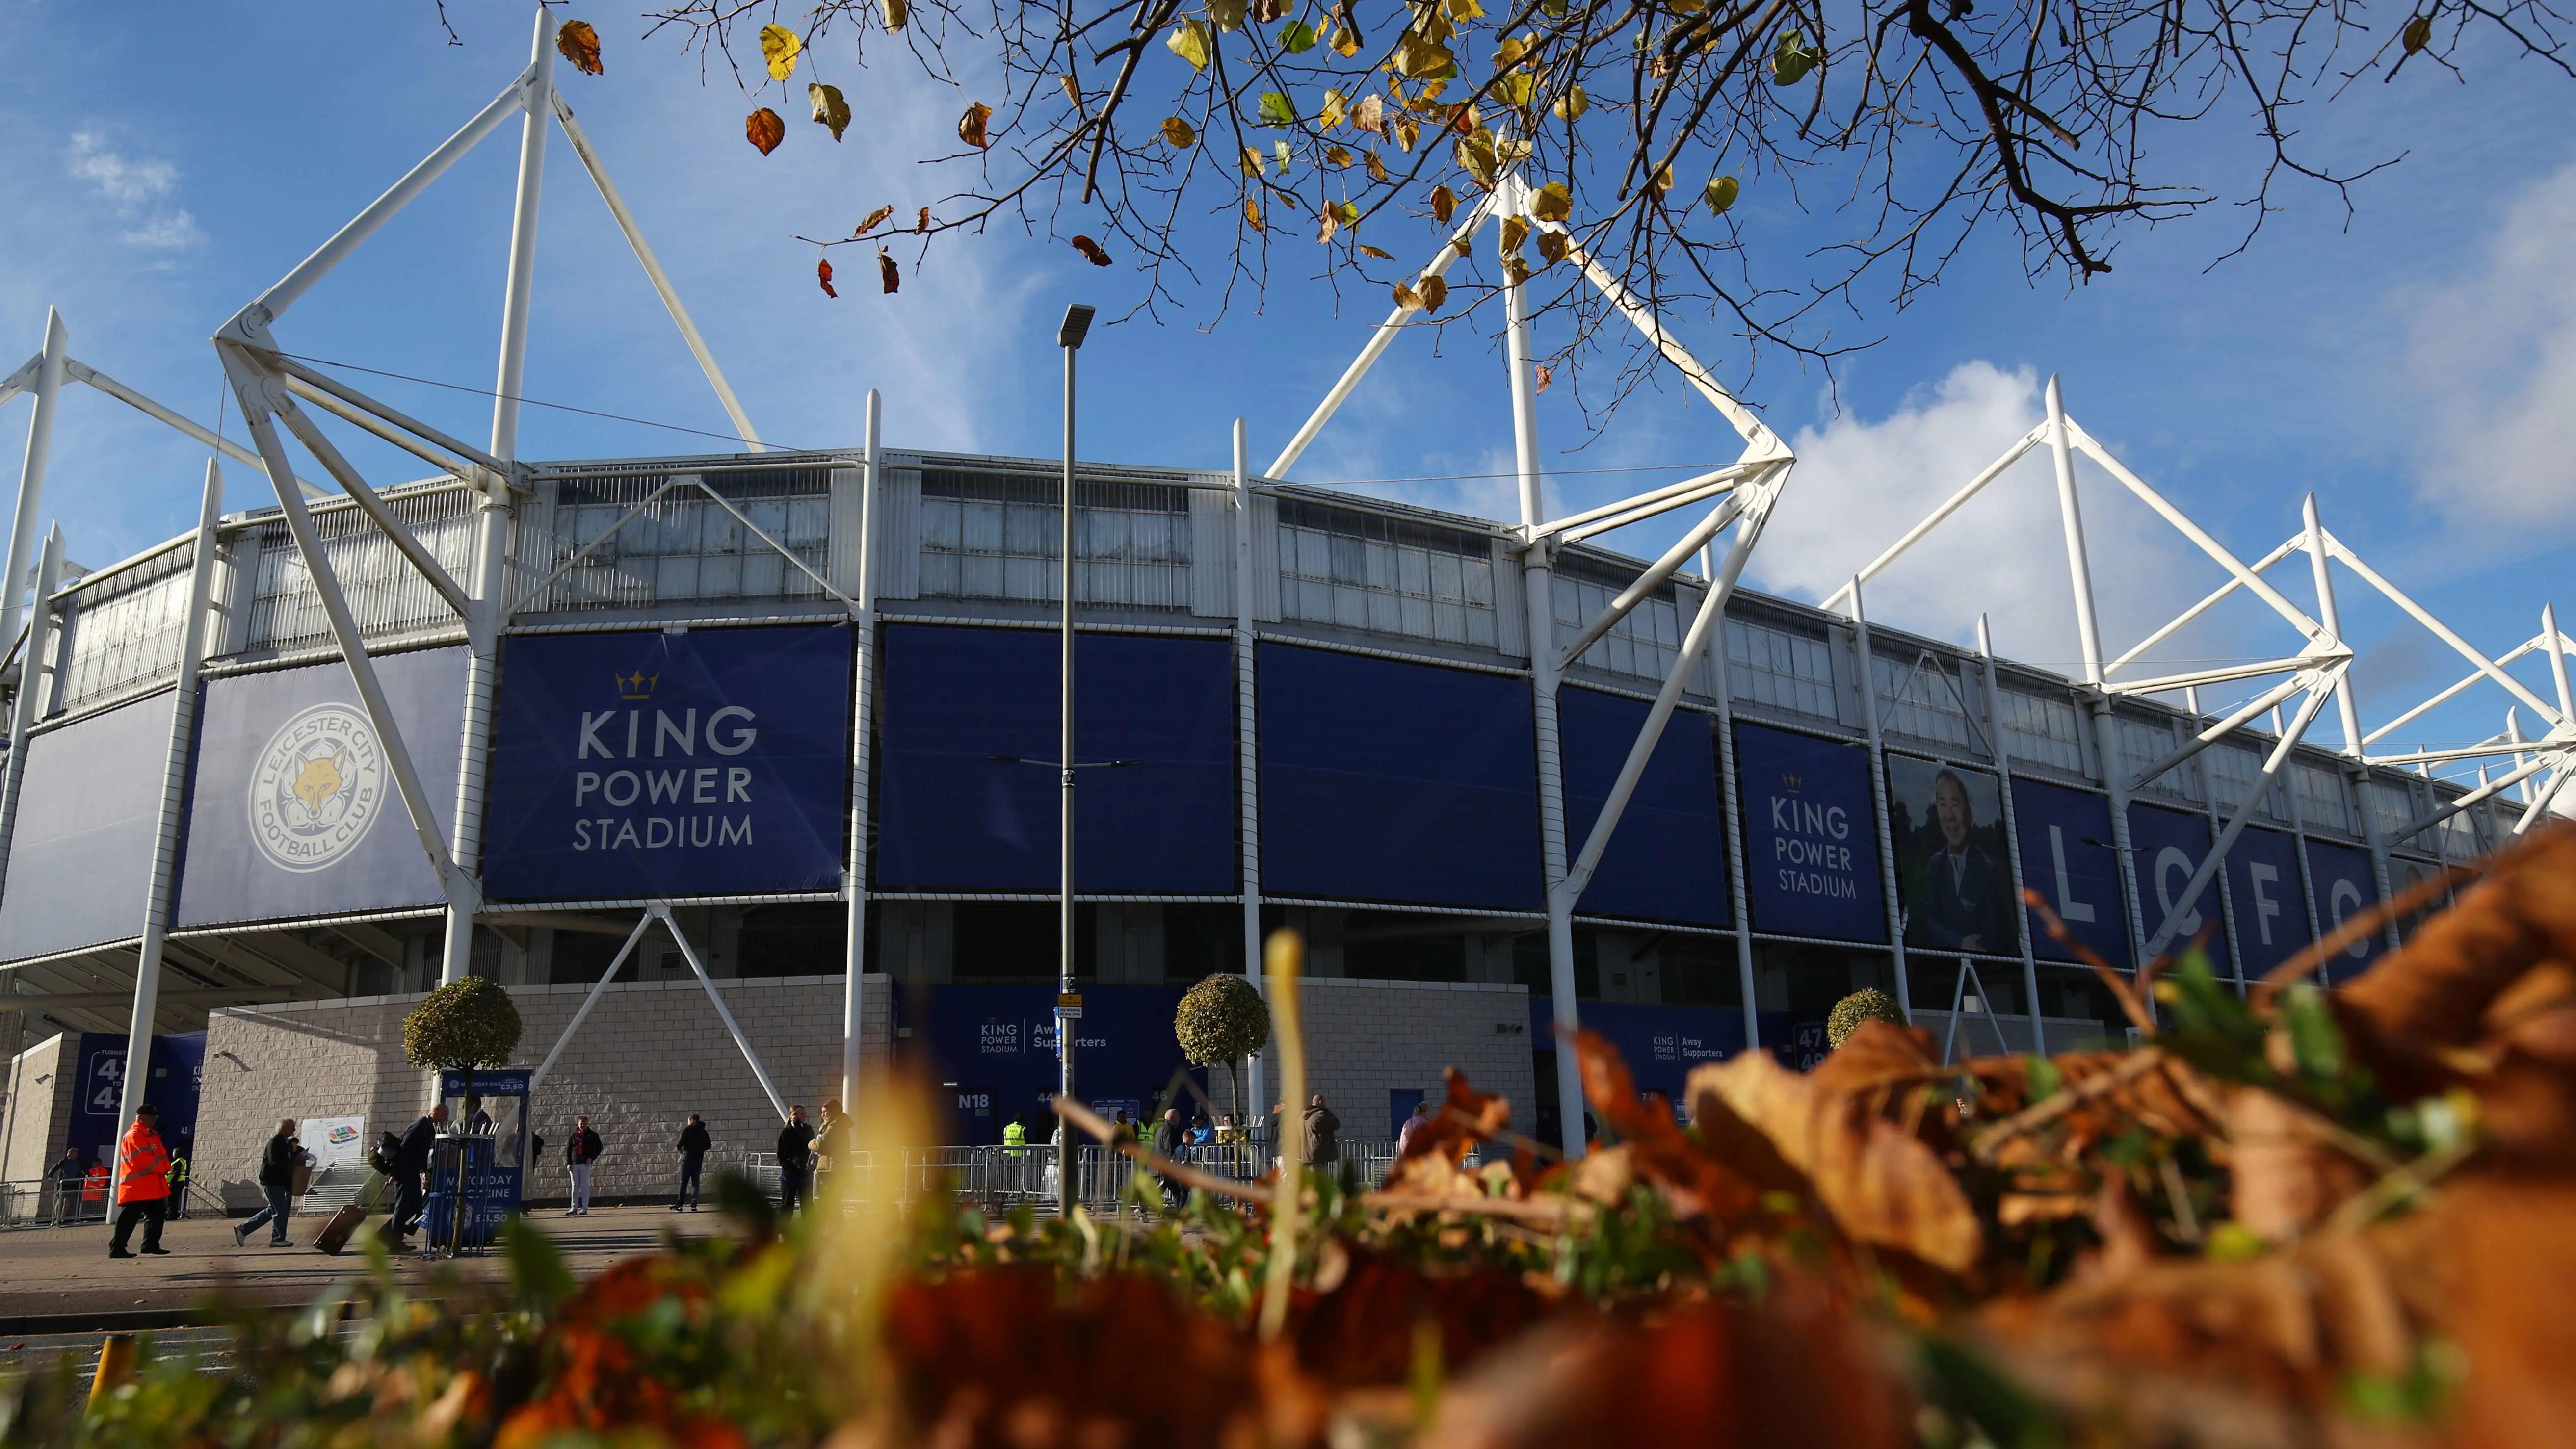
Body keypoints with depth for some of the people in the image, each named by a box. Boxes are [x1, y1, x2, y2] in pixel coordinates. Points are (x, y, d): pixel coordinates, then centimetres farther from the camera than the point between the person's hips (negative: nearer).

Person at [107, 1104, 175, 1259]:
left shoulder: (151, 1135, 19)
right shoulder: (134, 1136, -13)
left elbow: (161, 1154, 19)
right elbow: (142, 1159, -21)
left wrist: (166, 1168, 0)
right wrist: (162, 1169, -12)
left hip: (153, 1186, 10)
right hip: (137, 1188, -10)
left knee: (156, 1215, 13)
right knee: (129, 1218, -10)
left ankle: (151, 1244, 19)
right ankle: (117, 1248, -7)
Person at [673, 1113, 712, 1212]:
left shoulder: (688, 1130, -7)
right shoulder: (703, 1131, 9)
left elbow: (681, 1143, -14)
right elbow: (708, 1145, 10)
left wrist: (680, 1149, 7)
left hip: (688, 1158, -4)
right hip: (699, 1159, 4)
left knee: (684, 1183, 1)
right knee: (696, 1182, 7)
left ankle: (679, 1205, 0)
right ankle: (694, 1205, 0)